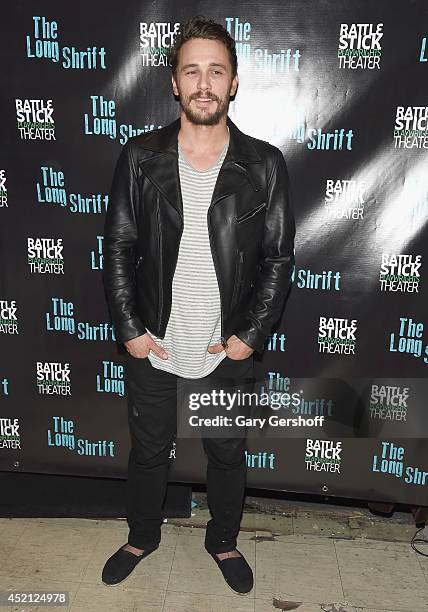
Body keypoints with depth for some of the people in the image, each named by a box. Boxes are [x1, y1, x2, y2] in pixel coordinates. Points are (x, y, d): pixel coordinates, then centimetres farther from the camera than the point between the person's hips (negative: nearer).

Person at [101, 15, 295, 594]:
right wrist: (129, 329, -6)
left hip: (229, 351, 0)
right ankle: (142, 537, 49)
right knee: (148, 452, 20)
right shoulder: (141, 156, -5)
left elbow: (278, 258, -3)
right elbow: (119, 248, -1)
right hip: (154, 348, 1)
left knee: (228, 455, 19)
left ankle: (224, 541, 48)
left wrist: (250, 335, -8)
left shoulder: (265, 165, -7)